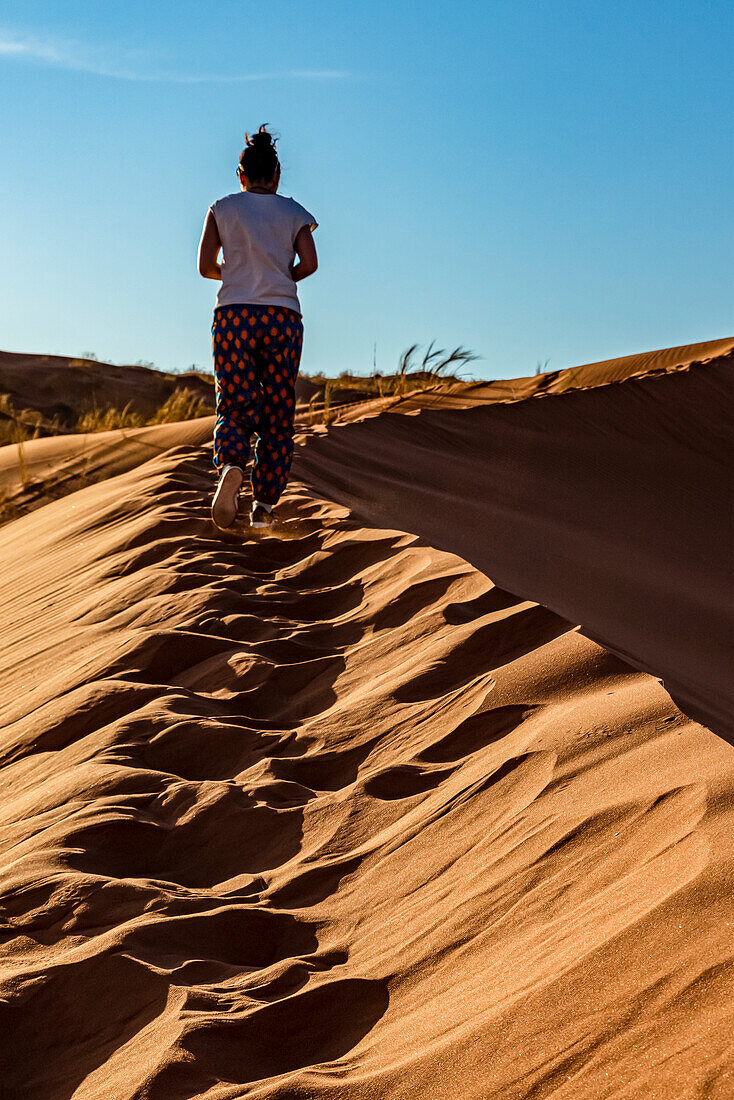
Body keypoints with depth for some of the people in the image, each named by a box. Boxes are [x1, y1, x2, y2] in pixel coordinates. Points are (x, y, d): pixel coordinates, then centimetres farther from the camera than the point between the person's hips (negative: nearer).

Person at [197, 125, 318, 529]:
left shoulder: (222, 208, 8)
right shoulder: (294, 213, 9)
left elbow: (206, 266, 5)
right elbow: (309, 263, -2)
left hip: (233, 314, 0)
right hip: (283, 317, 0)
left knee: (234, 405, 0)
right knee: (277, 413, 6)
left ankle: (231, 465, -32)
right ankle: (264, 503, 3)